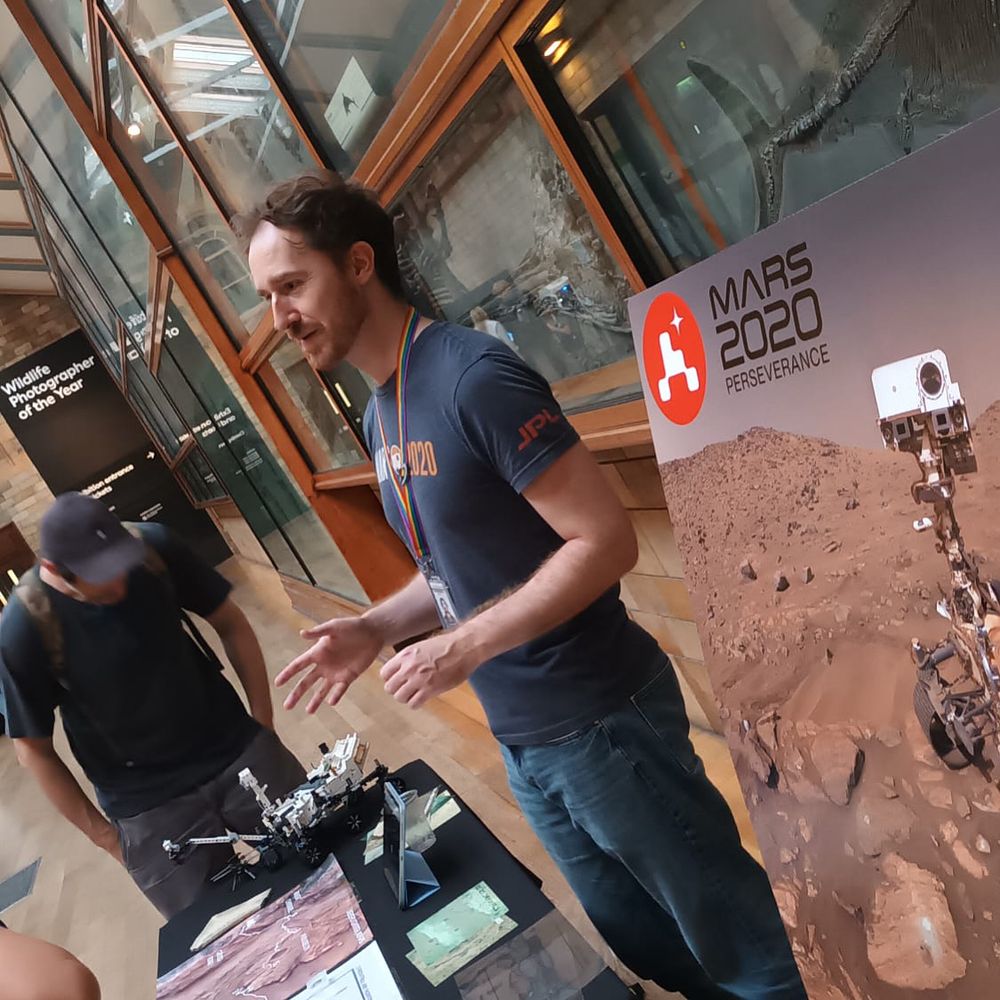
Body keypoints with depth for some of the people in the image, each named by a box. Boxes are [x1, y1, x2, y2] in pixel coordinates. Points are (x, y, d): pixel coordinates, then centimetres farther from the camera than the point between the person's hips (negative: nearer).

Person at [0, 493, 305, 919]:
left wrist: (263, 727, -2)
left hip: (240, 751, 3)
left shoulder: (152, 546, -15)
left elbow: (231, 625, -1)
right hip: (149, 805, -2)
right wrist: (103, 834, -5)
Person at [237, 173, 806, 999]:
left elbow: (605, 543, -22)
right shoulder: (379, 415, 6)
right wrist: (377, 628, 0)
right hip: (523, 743, 8)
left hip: (602, 722, -8)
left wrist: (465, 648, -21)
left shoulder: (473, 376, -20)